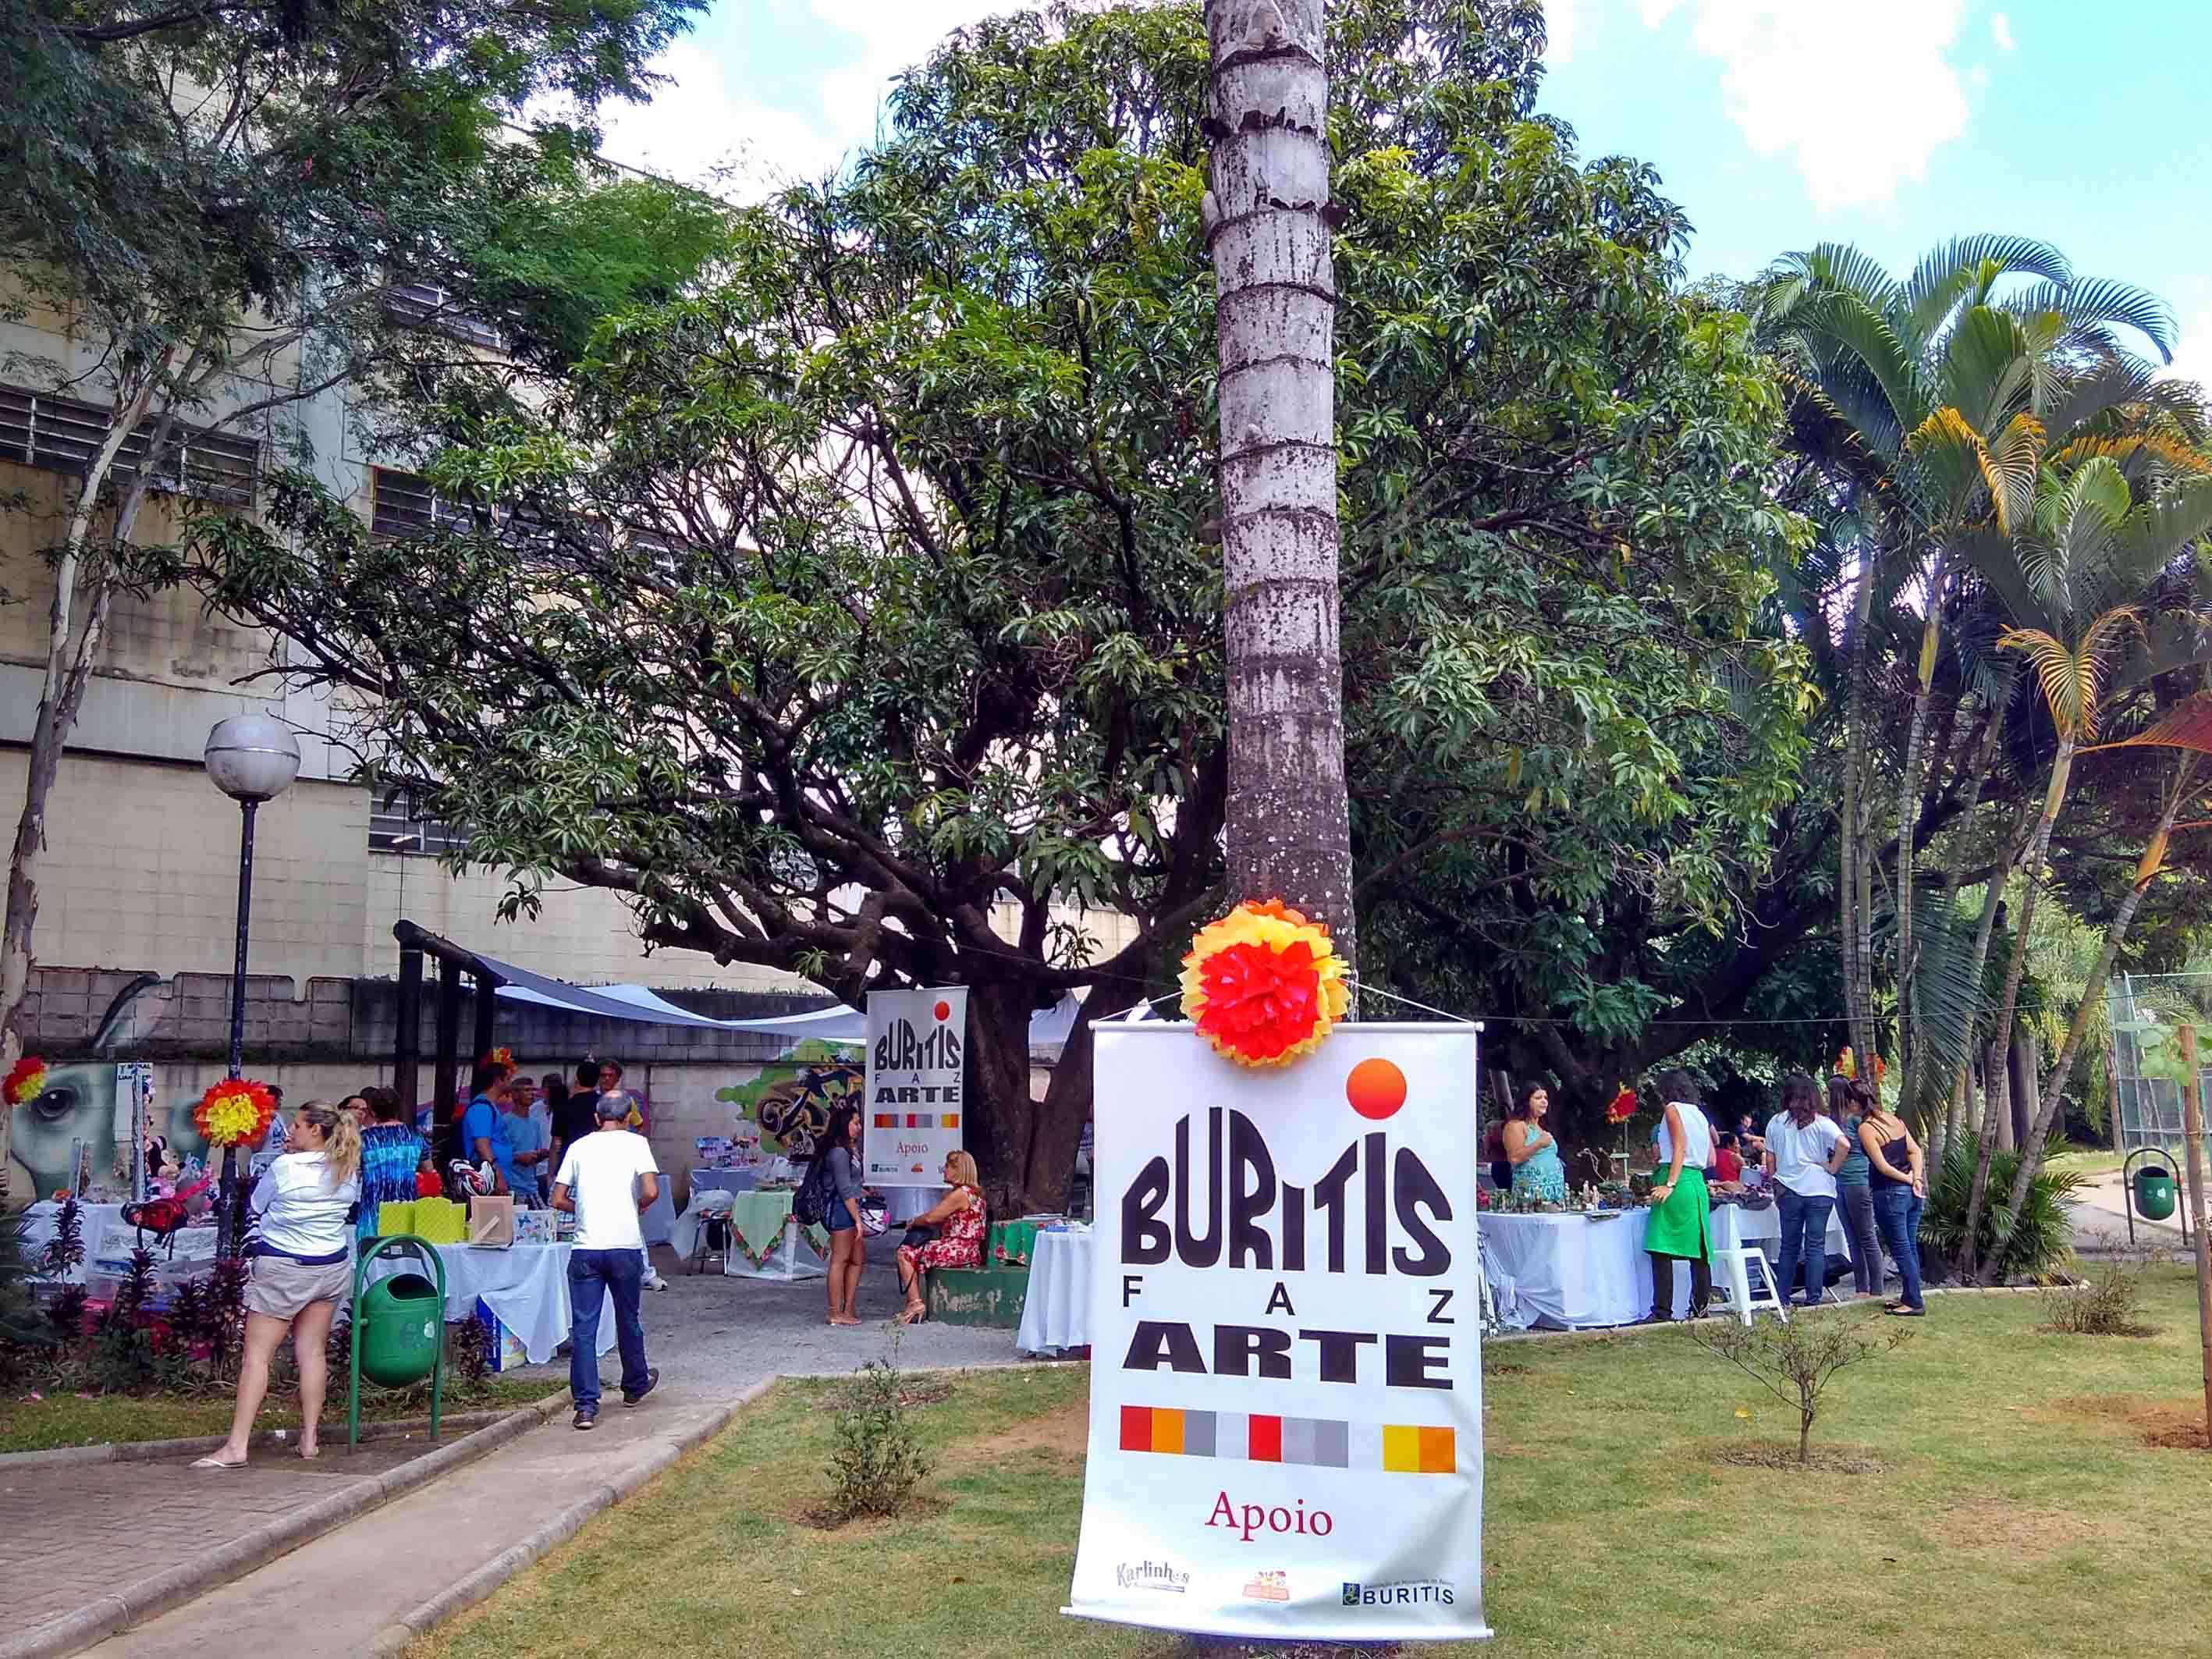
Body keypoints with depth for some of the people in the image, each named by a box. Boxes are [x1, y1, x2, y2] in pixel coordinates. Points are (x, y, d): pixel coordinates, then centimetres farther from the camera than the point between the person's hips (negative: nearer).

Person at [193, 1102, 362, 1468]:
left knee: (256, 1354, -2)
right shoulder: (349, 1171, 0)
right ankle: (309, 1440, 11)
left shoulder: (285, 1167, -14)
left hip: (282, 1268, -5)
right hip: (332, 1267, 5)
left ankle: (236, 1447, -5)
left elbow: (256, 1204, 1)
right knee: (313, 1352, 10)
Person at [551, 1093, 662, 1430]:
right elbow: (651, 1192, -11)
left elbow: (558, 1200, 7)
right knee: (628, 1319, 17)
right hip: (625, 1245, -1)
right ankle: (635, 1386, 35)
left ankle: (586, 1406, -4)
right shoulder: (636, 1143, 0)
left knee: (583, 1328, 2)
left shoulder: (579, 1147, 8)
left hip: (586, 1247, 1)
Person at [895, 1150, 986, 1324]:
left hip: (959, 1250, -10)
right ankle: (914, 1303, 14)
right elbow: (944, 1221, 19)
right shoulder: (972, 1192, 16)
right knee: (912, 1251, 18)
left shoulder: (960, 1194, -16)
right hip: (966, 1249, 10)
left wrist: (913, 1222, 5)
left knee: (905, 1254, -7)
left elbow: (930, 1218, -14)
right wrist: (918, 1221, 9)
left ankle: (915, 1302, -7)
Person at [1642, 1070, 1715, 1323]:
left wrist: (1670, 1184, -20)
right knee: (1698, 1249, 9)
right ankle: (1700, 1307, 9)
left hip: (1678, 1181, -9)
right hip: (1697, 1183, 9)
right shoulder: (1700, 1114, 20)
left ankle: (1662, 1310, -14)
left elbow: (1680, 1148, -13)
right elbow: (1711, 1159, 17)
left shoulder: (1673, 1109, -2)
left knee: (1661, 1248, -10)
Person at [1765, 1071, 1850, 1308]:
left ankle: (1782, 1297, 12)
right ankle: (1813, 1298, 2)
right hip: (1819, 1190, -1)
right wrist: (1832, 1168, -5)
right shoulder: (1820, 1123, -4)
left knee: (1789, 1245, 11)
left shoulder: (1776, 1122, 2)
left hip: (1789, 1191, 2)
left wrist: (1776, 1186, 14)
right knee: (1816, 1246, 3)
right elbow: (1844, 1144, -17)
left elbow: (1770, 1158, 6)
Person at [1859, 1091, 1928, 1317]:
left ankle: (1914, 1303, 2)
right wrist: (1916, 1179, -4)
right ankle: (1909, 1297, 22)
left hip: (1890, 1194, -8)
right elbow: (1916, 1151, 5)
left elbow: (1882, 1166, -16)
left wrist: (1907, 1179, -4)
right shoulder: (1894, 1119, 9)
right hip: (1912, 1194, 8)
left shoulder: (1865, 1128, -13)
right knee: (1911, 1247, 13)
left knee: (1901, 1249, -1)